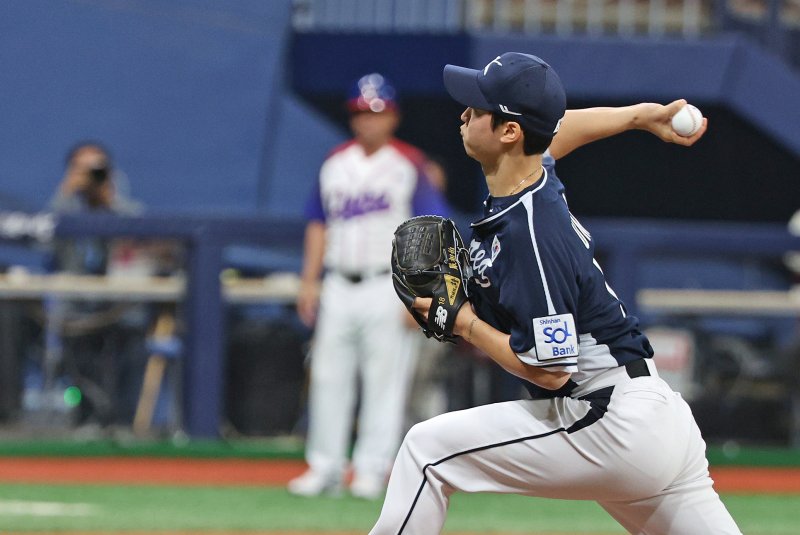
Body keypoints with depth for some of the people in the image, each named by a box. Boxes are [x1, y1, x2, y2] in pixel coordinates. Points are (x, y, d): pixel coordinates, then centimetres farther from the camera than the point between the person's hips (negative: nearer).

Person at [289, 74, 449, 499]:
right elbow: (318, 225, 17)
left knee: (384, 380, -4)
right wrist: (308, 282, 9)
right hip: (339, 285, 5)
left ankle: (372, 468, 0)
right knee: (328, 376, 4)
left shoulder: (409, 165, -2)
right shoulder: (335, 163, 12)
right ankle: (325, 467, 9)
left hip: (387, 285, -5)